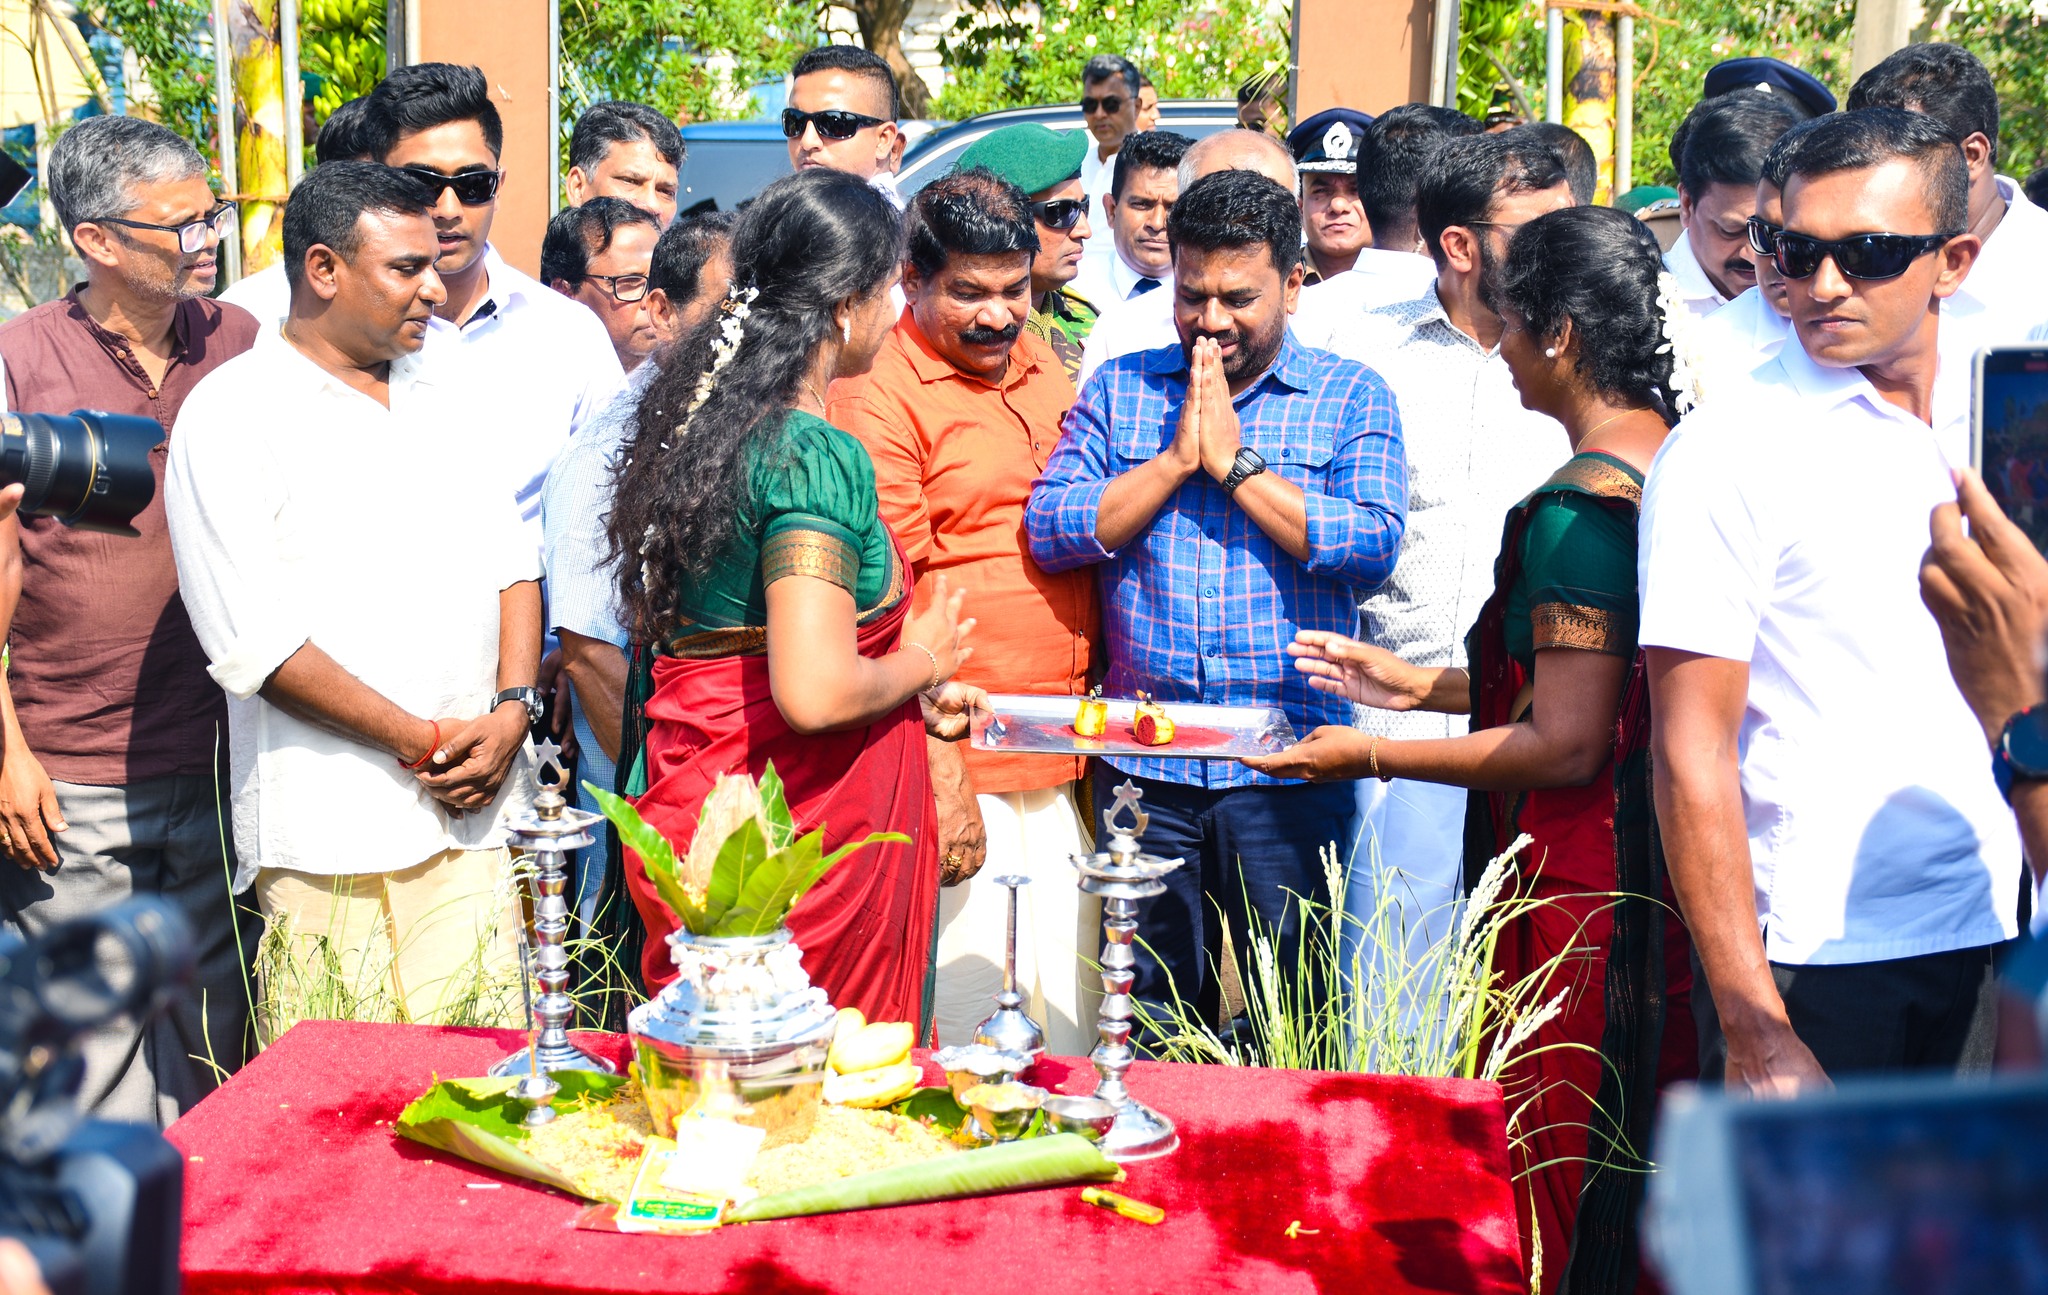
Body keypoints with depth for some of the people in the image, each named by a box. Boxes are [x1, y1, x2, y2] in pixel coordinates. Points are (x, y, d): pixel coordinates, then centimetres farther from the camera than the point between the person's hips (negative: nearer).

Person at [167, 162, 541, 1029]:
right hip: (333, 841, -5)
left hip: (475, 819, 6)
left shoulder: (441, 395, 17)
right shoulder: (231, 415, -4)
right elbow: (253, 639, -11)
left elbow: (510, 560, 17)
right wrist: (422, 743, -10)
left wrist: (510, 710, -1)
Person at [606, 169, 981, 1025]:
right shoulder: (818, 457, -18)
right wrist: (922, 662, -6)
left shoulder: (697, 418, 9)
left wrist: (913, 691, 16)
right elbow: (817, 693, -26)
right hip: (802, 828, -9)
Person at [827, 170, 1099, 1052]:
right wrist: (937, 768, -18)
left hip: (1060, 767, 7)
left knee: (1069, 1028, 13)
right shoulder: (878, 395, -9)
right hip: (959, 762, -7)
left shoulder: (1041, 366, 14)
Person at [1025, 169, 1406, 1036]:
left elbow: (1372, 548, -10)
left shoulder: (1352, 397, 5)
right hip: (1142, 761, 2)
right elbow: (1049, 530, 0)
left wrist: (1236, 460, -10)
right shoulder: (1119, 387, 11)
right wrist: (1176, 458, -8)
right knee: (1152, 1015, 11)